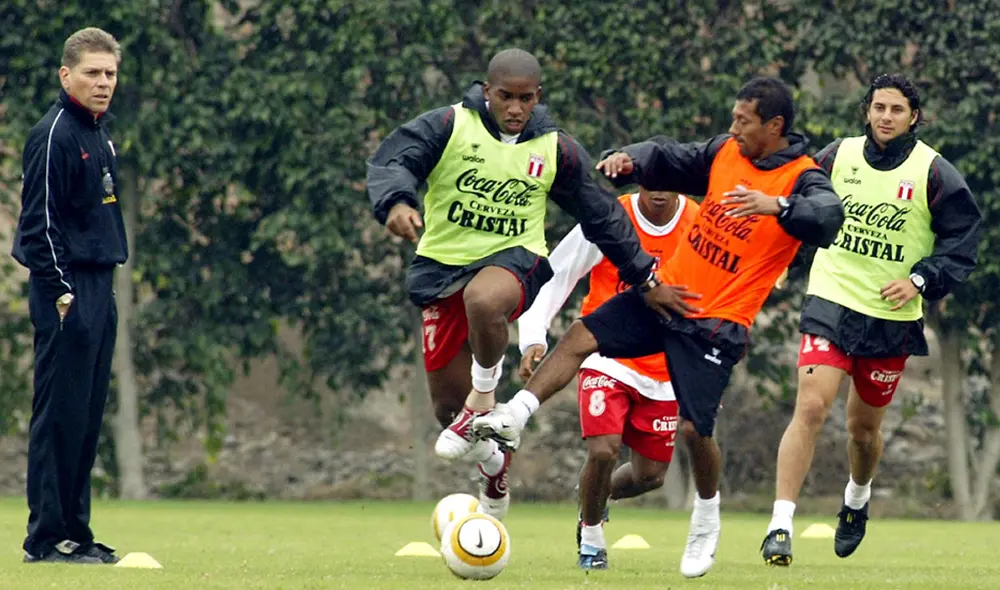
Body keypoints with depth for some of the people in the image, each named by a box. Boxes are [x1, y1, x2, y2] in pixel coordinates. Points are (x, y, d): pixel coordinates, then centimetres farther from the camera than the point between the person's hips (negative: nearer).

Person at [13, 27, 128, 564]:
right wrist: (60, 292, -19)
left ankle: (74, 530, 14)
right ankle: (47, 536, -5)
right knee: (60, 414, -7)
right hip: (67, 292, -9)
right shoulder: (54, 136, -11)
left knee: (87, 417, 10)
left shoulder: (100, 135, 16)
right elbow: (39, 221, -15)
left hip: (99, 288, 9)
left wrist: (103, 288, 18)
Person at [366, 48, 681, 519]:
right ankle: (494, 461, 35)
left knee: (483, 300, -41)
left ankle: (483, 400, -15)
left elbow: (601, 216, 12)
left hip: (513, 258, -1)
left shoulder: (555, 150, 2)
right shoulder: (449, 126, -6)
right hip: (443, 263, 1)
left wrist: (644, 277, 15)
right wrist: (396, 202, -41)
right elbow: (390, 161, -19)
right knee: (448, 405, 2)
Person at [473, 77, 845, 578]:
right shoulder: (725, 152, 5)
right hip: (666, 292, 6)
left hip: (715, 323, -6)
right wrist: (631, 160, -5)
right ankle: (515, 416, -6)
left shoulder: (802, 179, -13)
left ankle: (707, 518, 18)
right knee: (582, 335, -8)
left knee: (694, 427, -7)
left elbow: (828, 217, -34)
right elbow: (670, 159, 17)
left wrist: (776, 205, -52)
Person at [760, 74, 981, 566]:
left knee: (864, 427, 12)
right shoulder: (838, 156, 1)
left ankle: (857, 497, 46)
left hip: (892, 319, 0)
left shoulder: (934, 174, -4)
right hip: (832, 304, 0)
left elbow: (962, 241, -1)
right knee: (811, 406, -17)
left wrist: (920, 280, -12)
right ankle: (780, 526, -19)